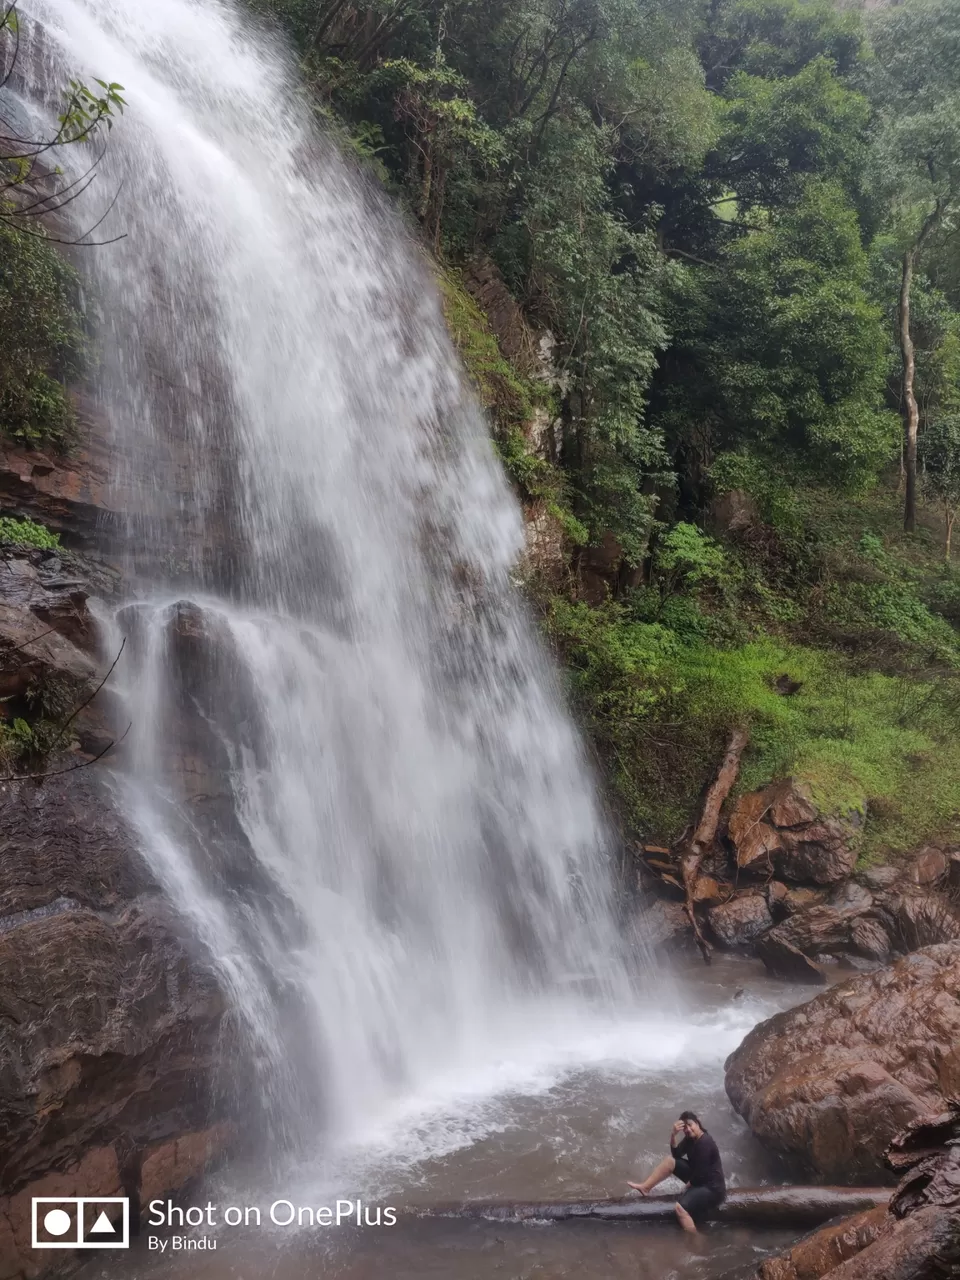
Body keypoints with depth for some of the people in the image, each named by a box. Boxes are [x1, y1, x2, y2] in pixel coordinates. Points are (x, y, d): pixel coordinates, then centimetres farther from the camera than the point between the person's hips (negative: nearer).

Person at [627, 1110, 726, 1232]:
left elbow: (701, 1173, -22)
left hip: (711, 1187, -10)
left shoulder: (705, 1143, -24)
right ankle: (645, 1187, 9)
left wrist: (689, 1184, -4)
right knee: (670, 1160, 5)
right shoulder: (691, 1138, 4)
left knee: (680, 1208, -28)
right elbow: (676, 1154, 1)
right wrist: (673, 1135, -14)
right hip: (698, 1178, 10)